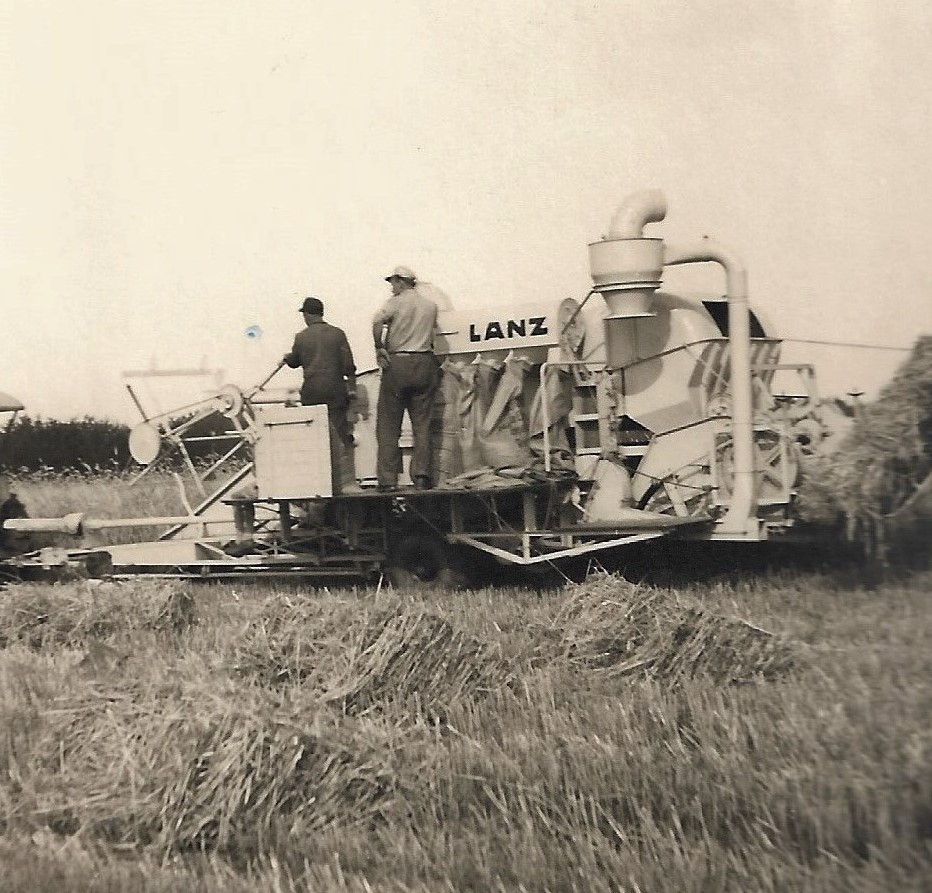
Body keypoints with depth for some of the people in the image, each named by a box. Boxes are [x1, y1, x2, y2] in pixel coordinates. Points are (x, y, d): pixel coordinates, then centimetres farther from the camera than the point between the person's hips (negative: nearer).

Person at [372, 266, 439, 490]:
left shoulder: (396, 302, -3)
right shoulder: (430, 305, 13)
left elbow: (378, 321, -20)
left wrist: (379, 348, -13)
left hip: (397, 363, -4)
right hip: (425, 363, 4)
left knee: (388, 425, 2)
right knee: (422, 423, 6)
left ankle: (388, 479, -1)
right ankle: (421, 475, -1)